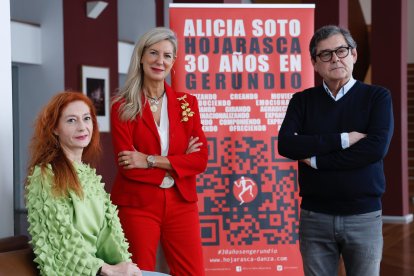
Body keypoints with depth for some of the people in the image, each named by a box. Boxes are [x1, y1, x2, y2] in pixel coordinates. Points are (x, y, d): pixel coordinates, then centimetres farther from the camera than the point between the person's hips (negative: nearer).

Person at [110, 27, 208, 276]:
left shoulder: (187, 103, 6)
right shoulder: (123, 107, -3)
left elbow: (200, 160, -3)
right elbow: (128, 166, -11)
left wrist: (150, 161, -13)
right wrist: (178, 162, -10)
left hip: (181, 204, 3)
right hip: (137, 205, -3)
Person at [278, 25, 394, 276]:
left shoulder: (378, 96, 0)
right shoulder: (302, 100, 6)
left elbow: (377, 148, -15)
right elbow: (286, 144, -10)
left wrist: (316, 159, -11)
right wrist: (342, 139, -16)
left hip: (364, 216, -1)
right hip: (314, 216, 1)